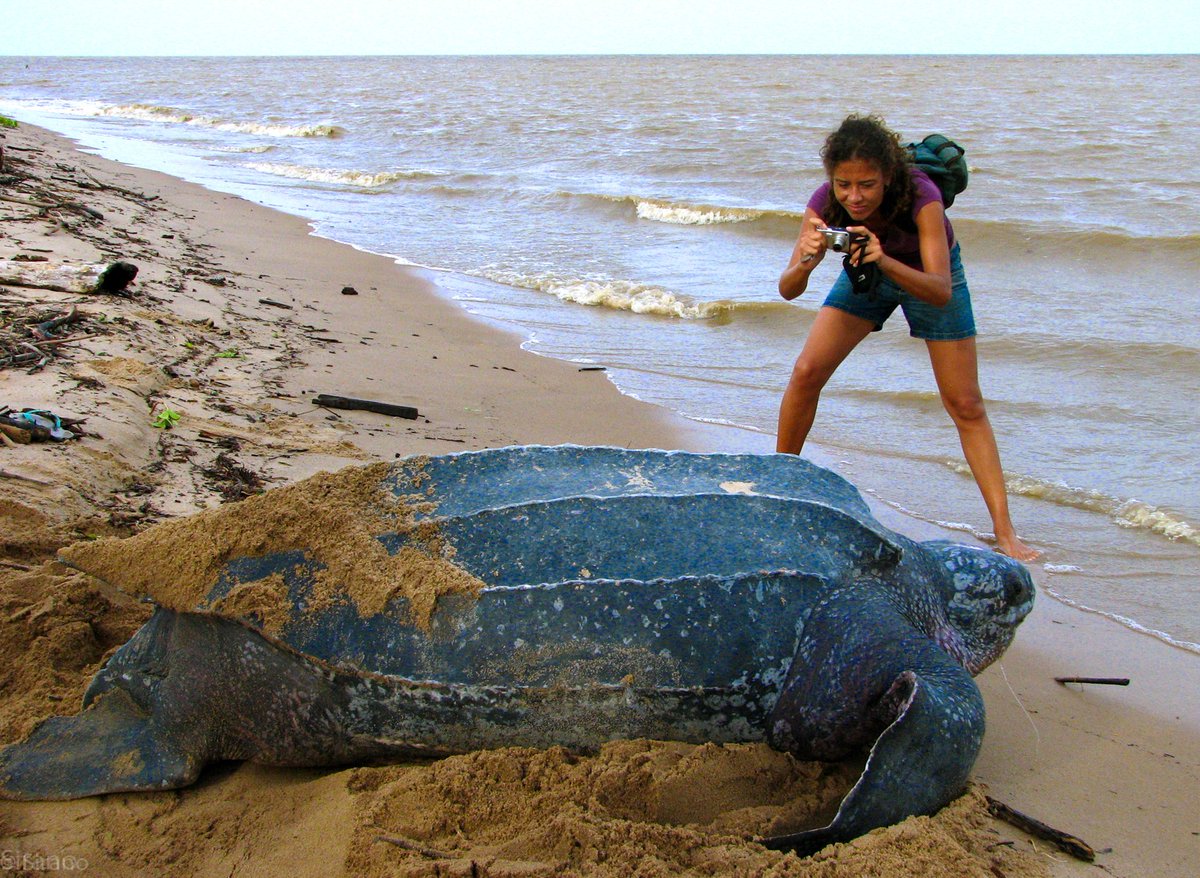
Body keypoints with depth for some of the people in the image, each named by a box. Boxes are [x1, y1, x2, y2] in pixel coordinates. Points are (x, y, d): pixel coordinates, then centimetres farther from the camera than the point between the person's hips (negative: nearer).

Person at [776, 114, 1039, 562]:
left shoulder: (921, 196, -38)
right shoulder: (825, 203, -29)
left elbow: (942, 292, -45)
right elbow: (787, 290, -31)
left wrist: (884, 261, -60)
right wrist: (806, 261, -52)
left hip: (929, 274, -2)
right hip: (865, 276, 3)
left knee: (966, 406, -6)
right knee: (806, 373, -10)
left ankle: (1004, 529, -2)